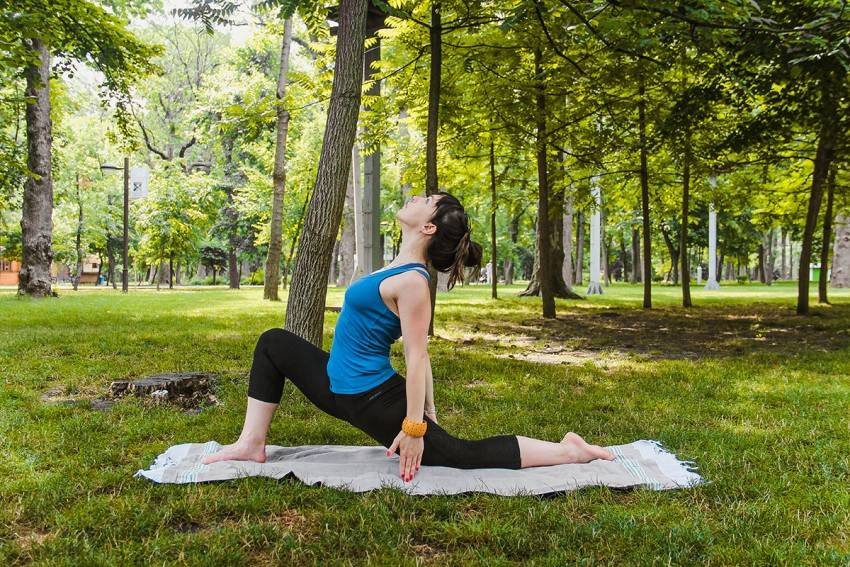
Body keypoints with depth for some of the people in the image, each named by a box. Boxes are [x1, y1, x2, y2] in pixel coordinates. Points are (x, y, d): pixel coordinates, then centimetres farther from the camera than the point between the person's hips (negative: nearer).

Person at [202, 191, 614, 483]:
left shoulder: (412, 280, -22)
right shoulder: (400, 270, 8)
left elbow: (417, 357, -23)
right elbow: (419, 354, 12)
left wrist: (415, 427, -22)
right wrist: (429, 412, 17)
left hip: (371, 400, -10)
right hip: (339, 386, 10)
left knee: (459, 455, -1)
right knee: (274, 343, 16)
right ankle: (252, 445, 15)